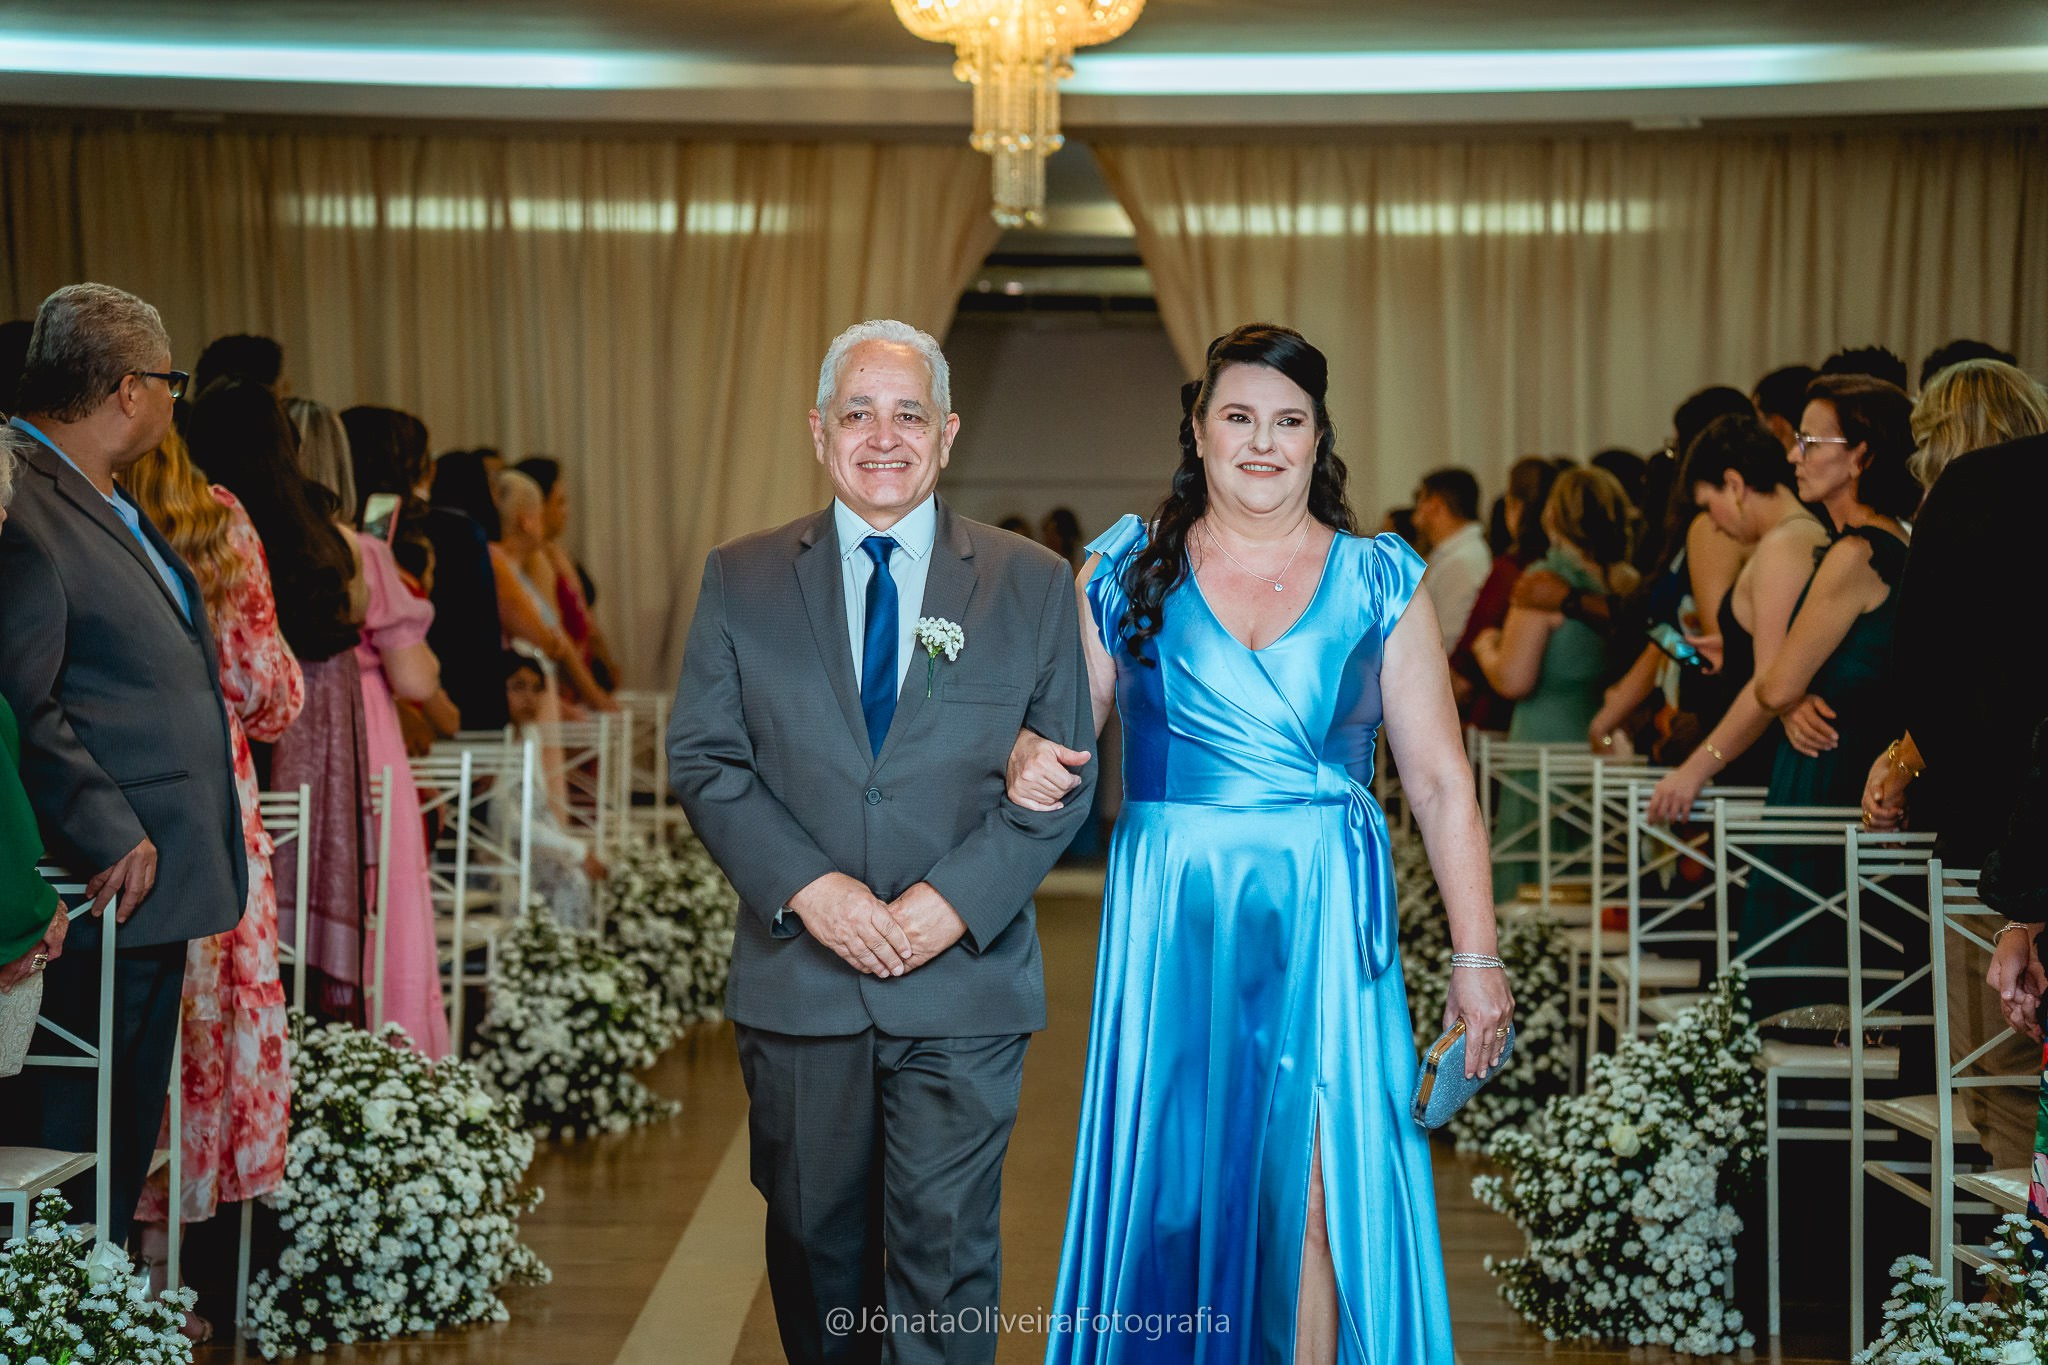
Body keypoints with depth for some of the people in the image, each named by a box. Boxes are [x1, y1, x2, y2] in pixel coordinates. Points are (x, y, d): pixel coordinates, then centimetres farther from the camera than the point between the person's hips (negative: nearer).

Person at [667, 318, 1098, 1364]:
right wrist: (807, 887, -13)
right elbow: (703, 760, 1)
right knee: (816, 1240, 13)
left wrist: (955, 899, -12)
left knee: (946, 1249, -3)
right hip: (798, 981, 1)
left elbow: (1063, 777, 2)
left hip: (964, 976, -1)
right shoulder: (740, 579, 5)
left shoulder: (1032, 584, 4)